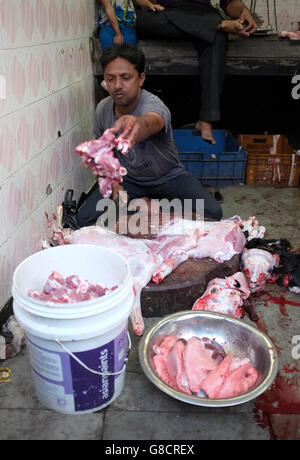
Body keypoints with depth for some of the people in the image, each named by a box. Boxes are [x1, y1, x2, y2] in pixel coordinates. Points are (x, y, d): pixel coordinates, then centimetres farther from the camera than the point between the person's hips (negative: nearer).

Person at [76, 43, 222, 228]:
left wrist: (137, 124, -81)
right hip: (126, 179, 4)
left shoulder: (153, 105, -29)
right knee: (84, 218, -14)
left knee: (213, 213, -23)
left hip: (168, 177, -3)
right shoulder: (103, 109, -10)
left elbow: (152, 122, -56)